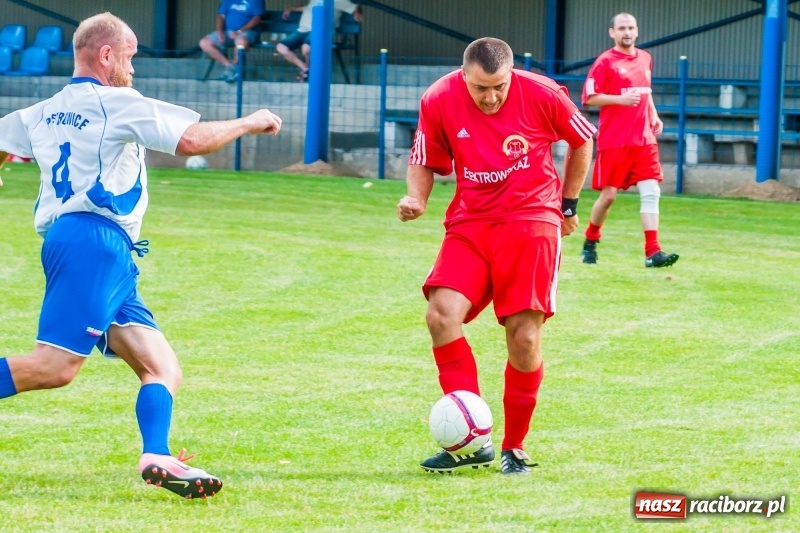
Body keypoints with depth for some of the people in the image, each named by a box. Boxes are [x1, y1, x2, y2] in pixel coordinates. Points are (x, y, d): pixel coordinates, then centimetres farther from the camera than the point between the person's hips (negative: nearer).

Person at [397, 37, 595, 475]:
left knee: (524, 335, -7)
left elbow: (582, 140, 8)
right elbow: (424, 162, 7)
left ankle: (514, 448, 12)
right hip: (470, 223, 2)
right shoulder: (438, 101, -9)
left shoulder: (542, 95, -11)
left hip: (531, 221, -2)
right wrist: (416, 199, -14)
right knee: (442, 314, -19)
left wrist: (568, 204, 14)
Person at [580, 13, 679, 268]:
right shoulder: (605, 62, -6)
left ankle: (652, 252, -11)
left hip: (644, 139, 5)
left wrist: (654, 115, 11)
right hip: (614, 141, -5)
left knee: (651, 192, -7)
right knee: (608, 194, 1)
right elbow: (590, 98, -10)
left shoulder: (645, 59, 12)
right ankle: (590, 241, 25)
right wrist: (621, 99, -21)